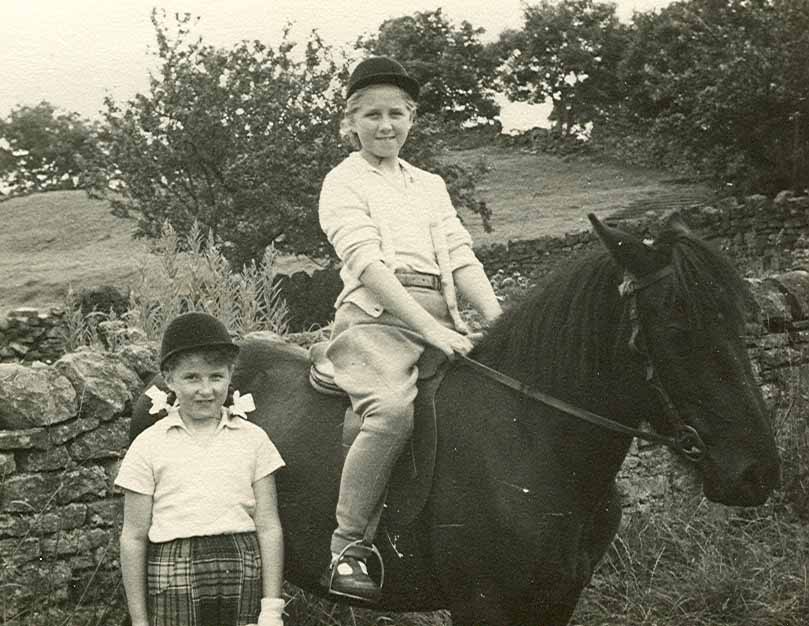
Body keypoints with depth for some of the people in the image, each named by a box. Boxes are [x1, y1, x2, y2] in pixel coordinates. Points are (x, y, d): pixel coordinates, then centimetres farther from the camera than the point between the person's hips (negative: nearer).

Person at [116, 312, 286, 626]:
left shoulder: (252, 439, 6)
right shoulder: (149, 445, 2)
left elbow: (269, 528, 5)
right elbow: (133, 538, 4)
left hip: (244, 576, 1)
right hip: (173, 577, -1)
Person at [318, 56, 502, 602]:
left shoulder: (430, 185, 25)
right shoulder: (344, 183, 6)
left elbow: (462, 259, 15)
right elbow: (368, 264, -8)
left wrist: (500, 325, -3)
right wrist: (430, 329, -20)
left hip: (443, 320, 6)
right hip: (377, 317, -6)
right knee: (393, 410, -33)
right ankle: (349, 547, -23)